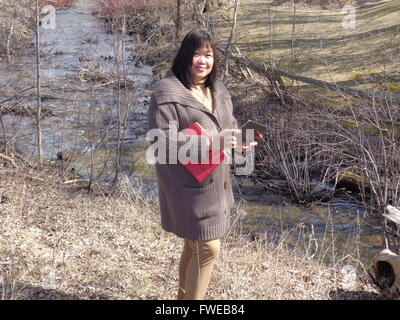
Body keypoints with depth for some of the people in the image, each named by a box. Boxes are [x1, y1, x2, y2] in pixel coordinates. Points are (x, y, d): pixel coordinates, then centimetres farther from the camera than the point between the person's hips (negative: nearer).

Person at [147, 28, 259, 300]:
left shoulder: (217, 89, 10)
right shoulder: (168, 93, -16)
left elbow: (229, 123, 22)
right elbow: (162, 141, -22)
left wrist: (237, 141, -3)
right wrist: (211, 142, -27)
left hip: (215, 183, 8)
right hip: (189, 186, -8)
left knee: (194, 247, 20)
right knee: (208, 249, -6)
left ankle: (185, 296, 38)